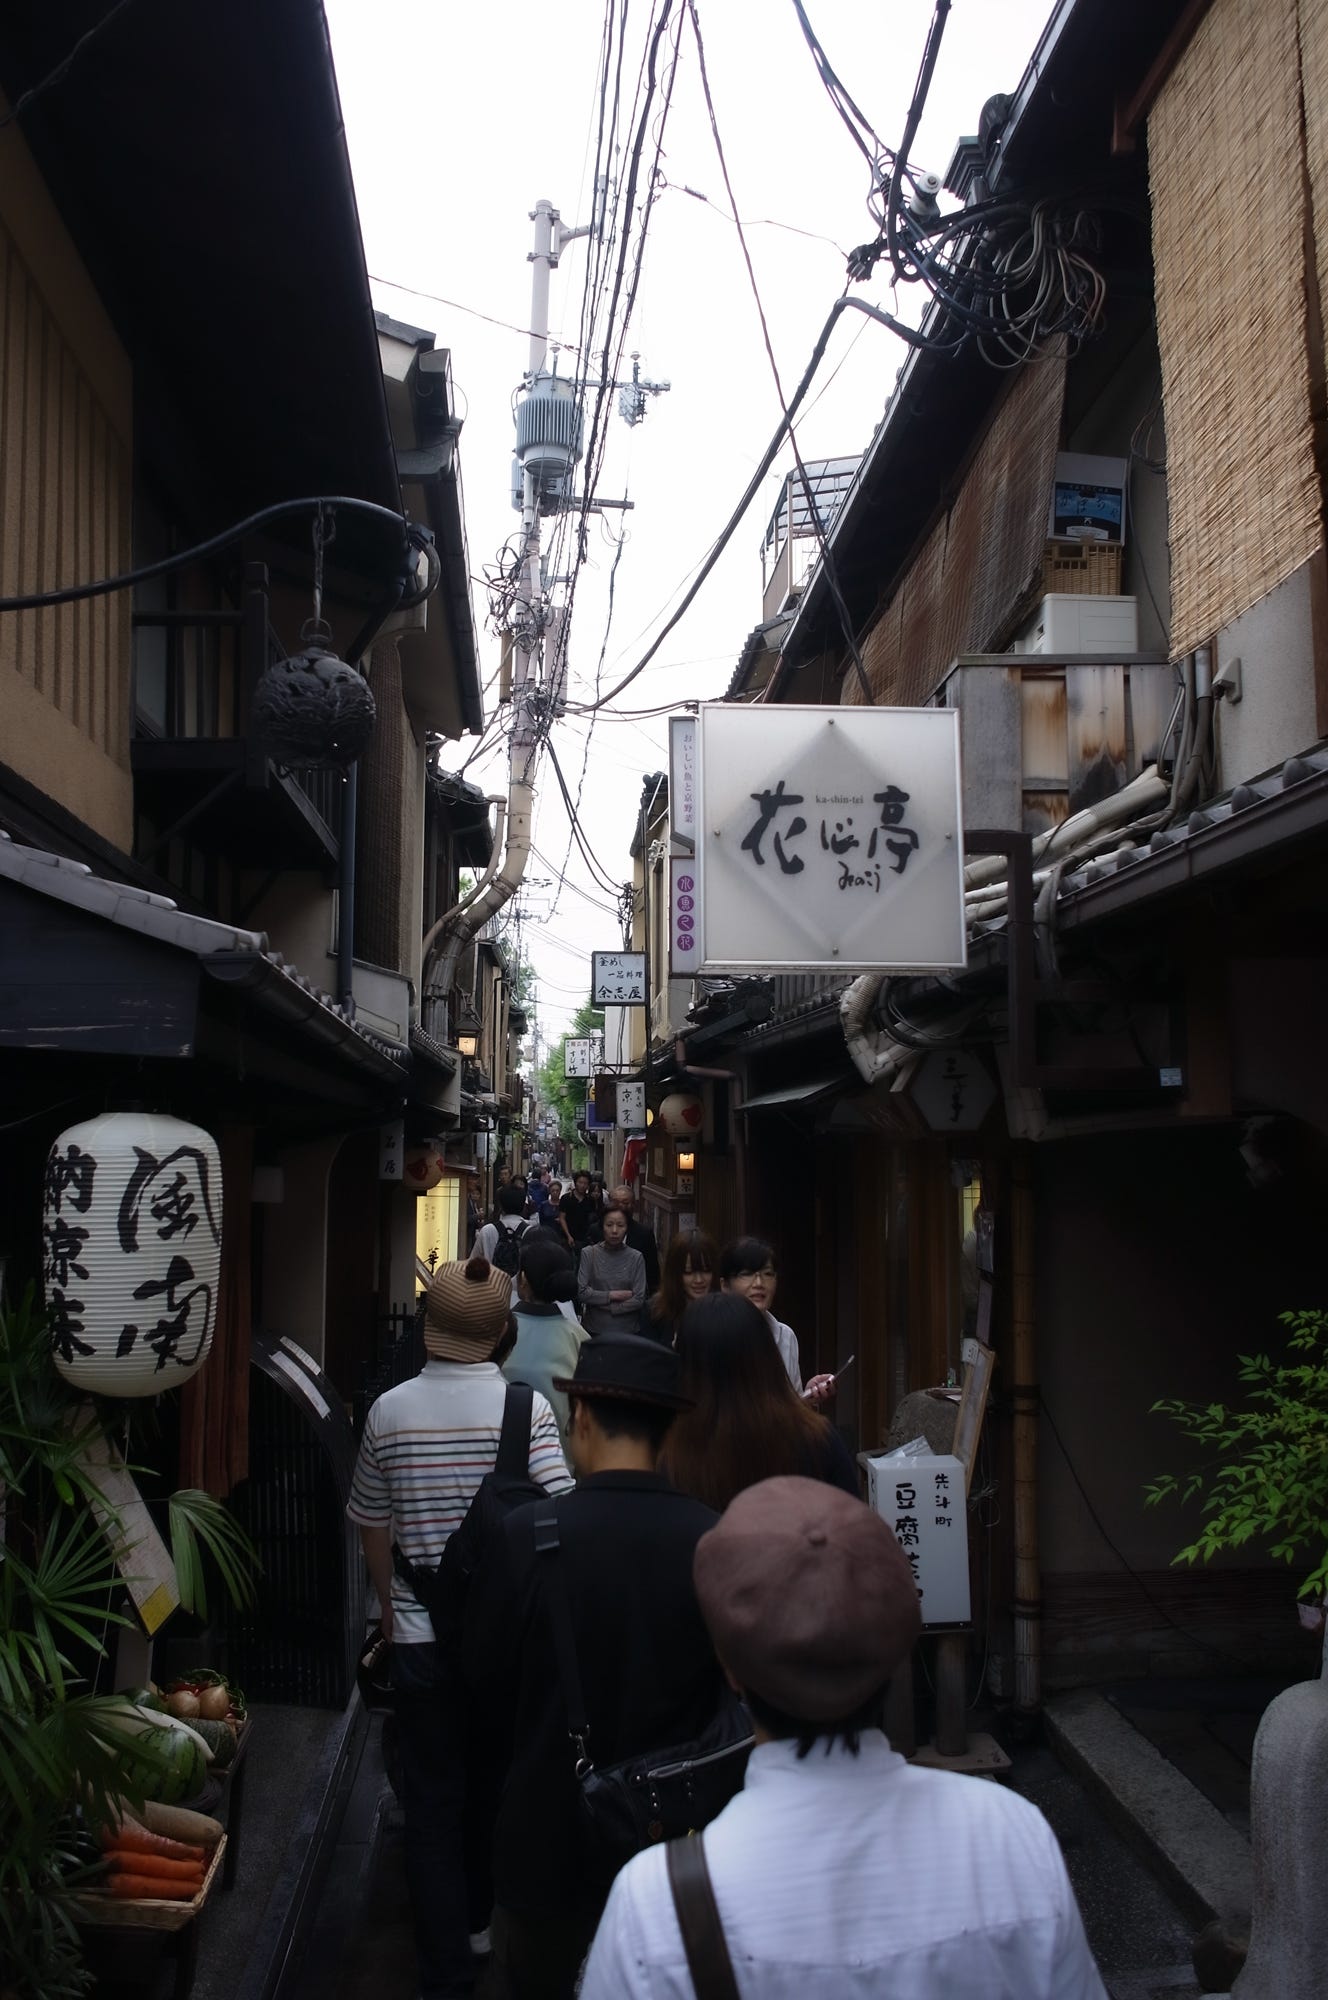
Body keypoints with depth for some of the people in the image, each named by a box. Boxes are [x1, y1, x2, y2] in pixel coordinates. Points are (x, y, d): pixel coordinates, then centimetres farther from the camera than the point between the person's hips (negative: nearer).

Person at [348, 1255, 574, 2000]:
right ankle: (481, 1919, 41)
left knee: (434, 1801, 12)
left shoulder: (390, 1412, -7)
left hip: (420, 1635, 0)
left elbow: (372, 1527, 3)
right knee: (497, 1784, 22)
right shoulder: (525, 1406, -14)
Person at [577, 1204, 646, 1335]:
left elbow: (639, 1300, -9)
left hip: (628, 1331, 0)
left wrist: (605, 1305, -12)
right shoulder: (589, 1253, -5)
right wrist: (612, 1295, -13)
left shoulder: (636, 1257, -6)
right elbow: (581, 1292, -11)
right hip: (594, 1329, 0)